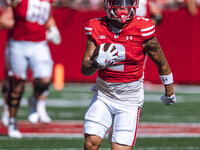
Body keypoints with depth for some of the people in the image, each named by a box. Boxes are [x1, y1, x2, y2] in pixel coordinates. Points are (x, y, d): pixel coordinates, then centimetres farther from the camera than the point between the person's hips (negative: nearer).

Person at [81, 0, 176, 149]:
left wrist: (169, 92, 13)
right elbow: (85, 69, -5)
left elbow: (161, 62, 1)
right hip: (103, 95, 2)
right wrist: (97, 63, -28)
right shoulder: (96, 28, -5)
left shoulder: (142, 29, -13)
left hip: (130, 100, -2)